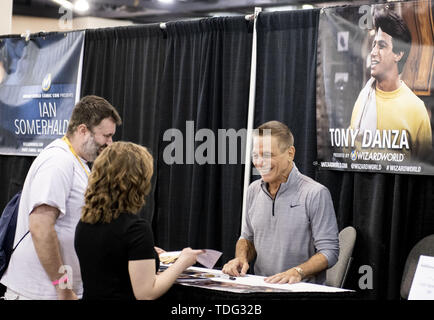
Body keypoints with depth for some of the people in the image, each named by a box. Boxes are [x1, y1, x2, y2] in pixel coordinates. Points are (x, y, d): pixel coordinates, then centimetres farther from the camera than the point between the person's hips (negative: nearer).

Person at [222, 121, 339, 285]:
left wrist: (297, 272, -24)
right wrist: (241, 258, 3)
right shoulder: (254, 190, 12)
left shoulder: (315, 194, -9)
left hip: (303, 289, -5)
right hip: (260, 286, 5)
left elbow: (329, 251, -10)